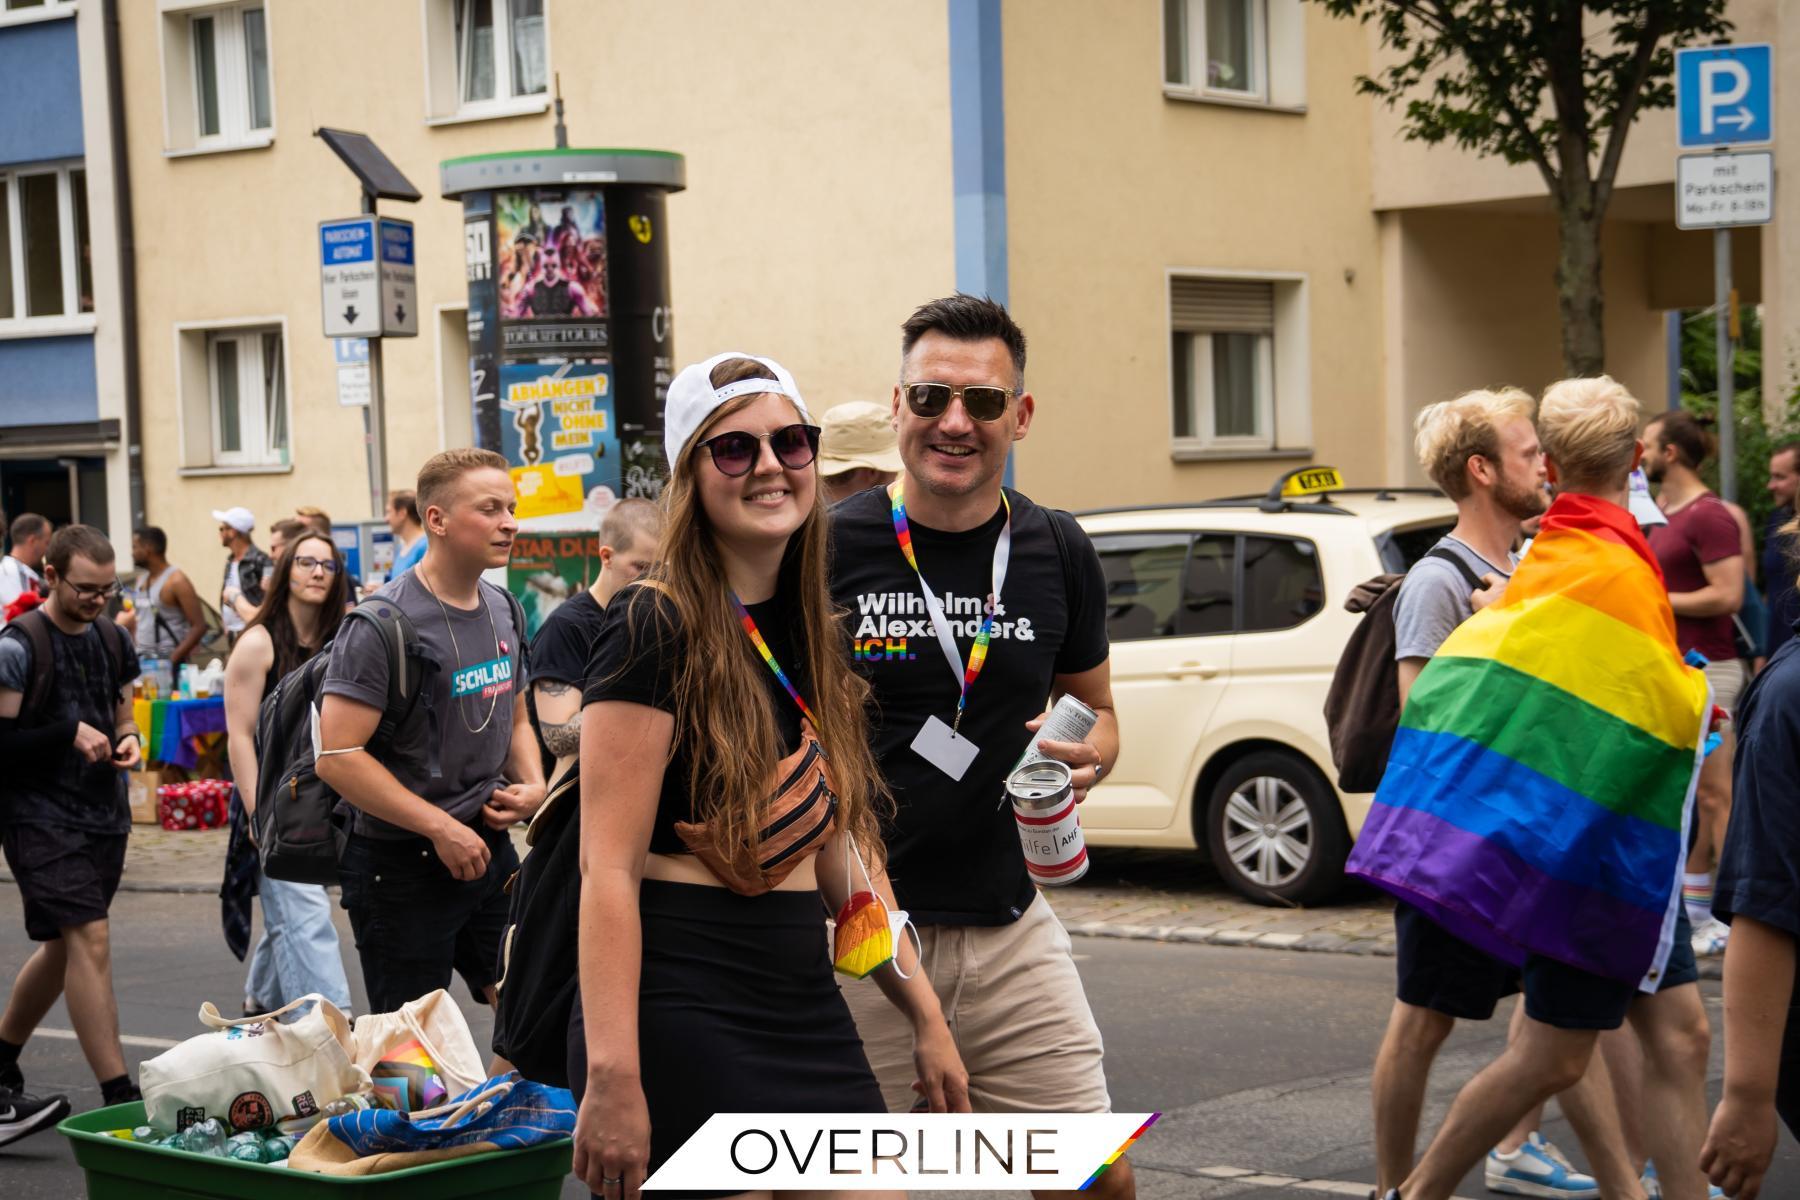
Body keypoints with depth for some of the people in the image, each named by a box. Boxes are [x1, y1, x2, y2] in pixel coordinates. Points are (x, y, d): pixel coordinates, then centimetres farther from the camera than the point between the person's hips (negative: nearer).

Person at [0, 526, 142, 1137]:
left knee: (64, 946, 15)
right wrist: (70, 732, -21)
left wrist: (128, 739, 0)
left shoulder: (113, 639, 10)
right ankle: (120, 1097, -15)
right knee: (90, 940, -15)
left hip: (104, 813, 7)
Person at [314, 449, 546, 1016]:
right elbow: (338, 756, -22)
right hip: (403, 866, -7)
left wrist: (532, 783, 2)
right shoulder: (384, 624, -17)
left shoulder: (503, 611, 8)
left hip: (491, 847, 7)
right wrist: (441, 829, -21)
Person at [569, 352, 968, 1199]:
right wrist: (612, 1078, -23)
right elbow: (608, 870, -17)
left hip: (804, 1004, 7)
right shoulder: (655, 630, -11)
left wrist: (925, 1015, 15)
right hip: (680, 1010, -7)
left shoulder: (812, 637, 12)